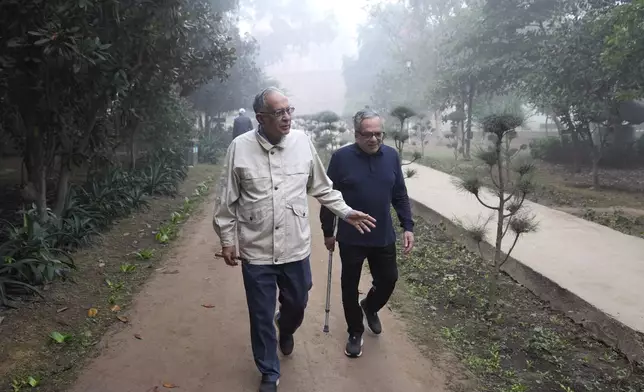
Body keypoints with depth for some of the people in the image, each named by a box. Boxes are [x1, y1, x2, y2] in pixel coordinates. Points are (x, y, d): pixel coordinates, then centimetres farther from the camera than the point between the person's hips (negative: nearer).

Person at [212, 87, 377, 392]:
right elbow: (227, 199, -1)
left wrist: (346, 212, 4)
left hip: (296, 248, 2)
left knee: (297, 304, 21)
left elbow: (322, 187, 7)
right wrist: (226, 239, 1)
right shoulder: (240, 148, -10)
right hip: (256, 252, -2)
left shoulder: (303, 142, -5)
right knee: (261, 317, 11)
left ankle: (286, 330, 58)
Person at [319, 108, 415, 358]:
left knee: (388, 280, 14)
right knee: (350, 286, 10)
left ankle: (370, 307, 47)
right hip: (351, 238, -3)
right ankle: (355, 333, 31)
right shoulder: (341, 158, -12)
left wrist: (408, 227, 0)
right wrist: (328, 232, -1)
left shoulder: (391, 156, -1)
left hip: (384, 237, 3)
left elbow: (400, 195, 6)